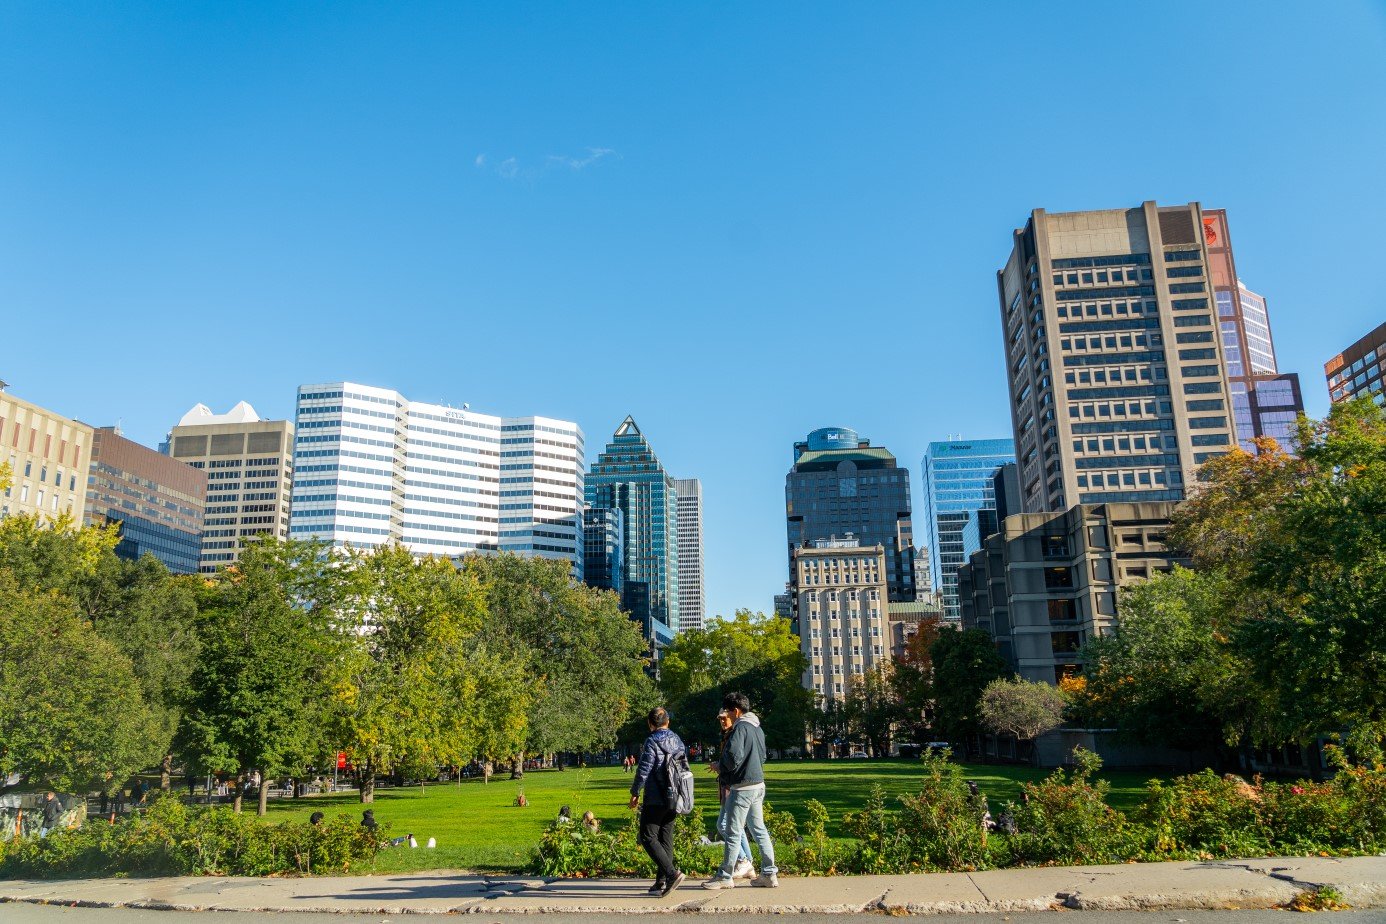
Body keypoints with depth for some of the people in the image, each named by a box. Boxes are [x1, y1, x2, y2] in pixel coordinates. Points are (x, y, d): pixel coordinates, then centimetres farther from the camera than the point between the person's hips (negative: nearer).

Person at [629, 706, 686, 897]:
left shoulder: (652, 742, -12)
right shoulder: (678, 741, 10)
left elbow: (643, 770, -15)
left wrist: (635, 793, -3)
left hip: (656, 800, -7)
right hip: (675, 799, 7)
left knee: (648, 837, -2)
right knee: (666, 837, 12)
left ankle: (672, 873, -15)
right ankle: (661, 881, 12)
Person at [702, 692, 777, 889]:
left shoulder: (740, 728, -15)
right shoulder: (757, 728, 13)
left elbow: (734, 757, -24)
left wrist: (719, 765, -4)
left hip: (742, 788, -9)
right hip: (759, 785, 9)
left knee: (733, 833, 0)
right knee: (759, 830, 13)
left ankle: (725, 876, 9)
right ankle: (769, 874, 13)